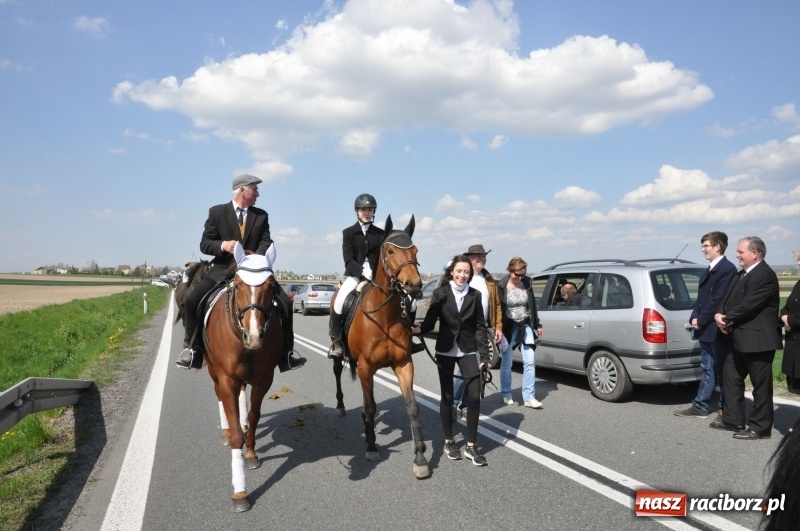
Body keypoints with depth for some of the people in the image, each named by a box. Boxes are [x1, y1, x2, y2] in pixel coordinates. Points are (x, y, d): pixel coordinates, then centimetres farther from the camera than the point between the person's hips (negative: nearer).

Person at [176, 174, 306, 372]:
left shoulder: (261, 215, 8)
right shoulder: (217, 212, 2)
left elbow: (266, 243, -3)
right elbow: (204, 244, -1)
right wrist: (223, 245, -22)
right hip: (223, 270, -1)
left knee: (285, 303, -14)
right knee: (192, 300, -19)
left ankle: (286, 352, 1)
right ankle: (192, 348, 2)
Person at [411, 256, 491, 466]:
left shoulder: (475, 295, -2)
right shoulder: (440, 293, -7)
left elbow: (480, 327, 0)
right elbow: (430, 322, -9)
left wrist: (485, 355, -5)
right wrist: (419, 328, -32)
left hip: (468, 351, 1)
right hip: (445, 351, -1)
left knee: (474, 397, -4)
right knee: (447, 397, 8)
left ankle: (471, 446, 8)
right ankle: (449, 442, 24)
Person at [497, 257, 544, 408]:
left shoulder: (527, 283, 1)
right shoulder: (501, 286, -12)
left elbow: (532, 305, 11)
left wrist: (537, 325, 13)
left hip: (525, 326, 4)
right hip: (509, 327, -4)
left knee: (529, 362, -1)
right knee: (506, 363, 7)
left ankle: (529, 397, 5)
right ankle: (506, 395, 24)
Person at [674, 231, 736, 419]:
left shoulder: (727, 268, -14)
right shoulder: (711, 269, 16)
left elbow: (718, 300, -20)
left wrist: (701, 320, -15)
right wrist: (695, 318, 2)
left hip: (717, 329, -9)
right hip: (706, 328, 9)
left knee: (721, 370, 3)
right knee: (708, 369, 12)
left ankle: (726, 408, 15)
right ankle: (700, 406, 17)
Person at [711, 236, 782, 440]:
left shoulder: (765, 275, -17)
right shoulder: (741, 274, 14)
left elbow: (748, 306, -23)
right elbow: (728, 299, 12)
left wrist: (726, 319, -11)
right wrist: (720, 316, -8)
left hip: (757, 339, -10)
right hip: (739, 339, 10)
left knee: (761, 384, 2)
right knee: (731, 377, 16)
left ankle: (760, 427, 12)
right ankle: (733, 419, 26)